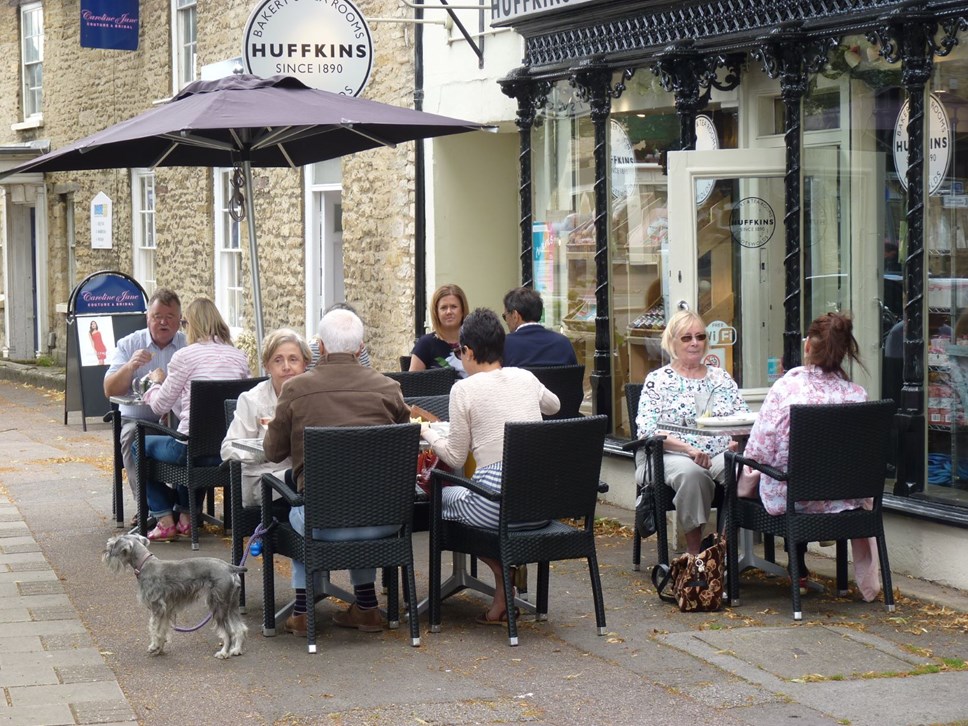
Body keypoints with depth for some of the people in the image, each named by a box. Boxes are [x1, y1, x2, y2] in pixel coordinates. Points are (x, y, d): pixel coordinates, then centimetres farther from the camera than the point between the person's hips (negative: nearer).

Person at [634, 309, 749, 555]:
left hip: (721, 454, 3)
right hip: (671, 456, -3)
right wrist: (688, 449, -18)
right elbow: (647, 431, -5)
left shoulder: (721, 378, 20)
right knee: (691, 472, -39)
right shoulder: (658, 380, 8)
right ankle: (694, 551, -28)